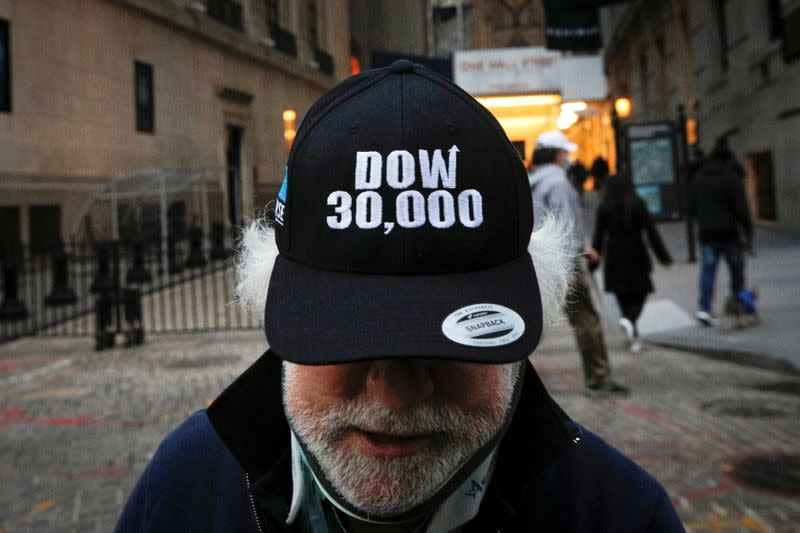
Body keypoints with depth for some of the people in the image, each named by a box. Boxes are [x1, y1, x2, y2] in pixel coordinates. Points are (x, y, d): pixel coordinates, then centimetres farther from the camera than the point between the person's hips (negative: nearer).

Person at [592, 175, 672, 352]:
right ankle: (629, 320, -20)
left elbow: (598, 236, -4)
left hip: (614, 259, 1)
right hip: (636, 256, -1)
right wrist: (664, 256, -2)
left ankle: (634, 339, 12)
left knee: (624, 298, 12)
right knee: (639, 294, 10)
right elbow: (651, 232, -7)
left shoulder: (603, 207, -2)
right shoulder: (638, 204, -4)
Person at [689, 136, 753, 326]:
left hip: (707, 232, 4)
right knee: (736, 269, 11)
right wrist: (748, 233, -8)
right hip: (730, 232, -4)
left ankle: (705, 308, -10)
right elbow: (741, 208, -13)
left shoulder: (699, 177, 7)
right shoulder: (733, 177, -10)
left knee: (708, 270, 2)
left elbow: (692, 207, 12)